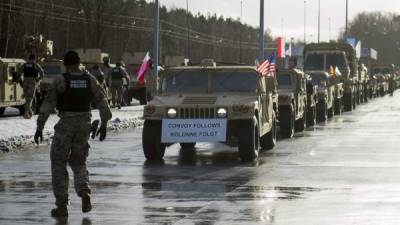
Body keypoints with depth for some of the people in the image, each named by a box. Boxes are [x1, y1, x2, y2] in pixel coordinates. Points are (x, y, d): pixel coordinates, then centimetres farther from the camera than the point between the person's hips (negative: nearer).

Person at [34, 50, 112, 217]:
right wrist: (104, 124, 14)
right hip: (84, 125, 4)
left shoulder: (60, 80, -11)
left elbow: (47, 104, -13)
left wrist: (39, 127, -9)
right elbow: (102, 102, 5)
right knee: (78, 162, 20)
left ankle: (62, 206, 6)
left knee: (59, 164, 8)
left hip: (65, 125, -4)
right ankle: (84, 191, -8)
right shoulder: (90, 80, 1)